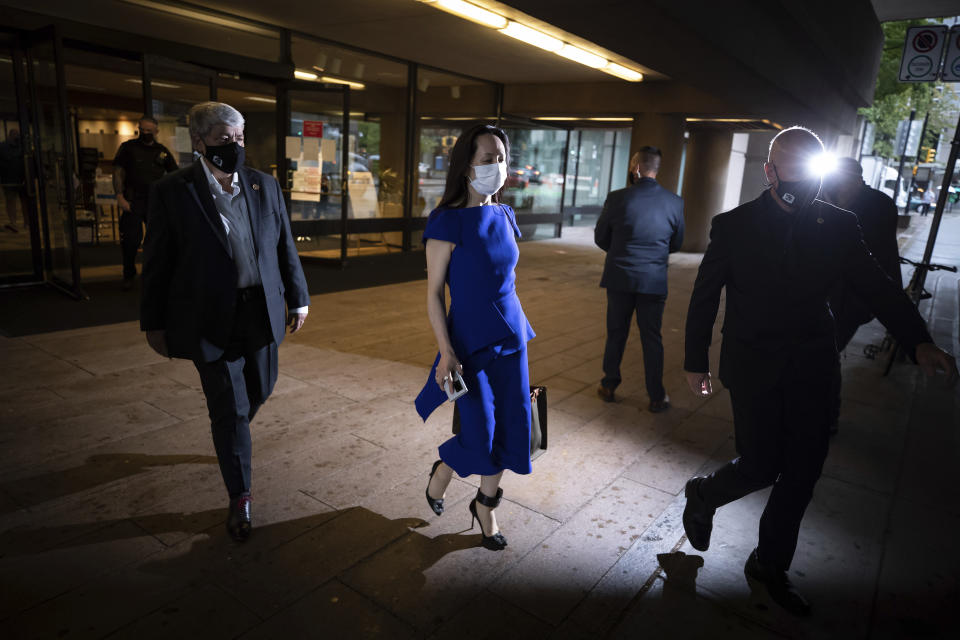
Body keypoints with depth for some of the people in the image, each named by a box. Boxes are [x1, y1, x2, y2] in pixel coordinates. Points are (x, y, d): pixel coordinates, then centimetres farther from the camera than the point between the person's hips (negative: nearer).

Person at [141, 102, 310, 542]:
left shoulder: (264, 185, 3)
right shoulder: (172, 192, -8)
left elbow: (285, 248, 8)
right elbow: (156, 264, -4)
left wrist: (297, 299, 10)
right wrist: (154, 323, -1)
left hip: (260, 311, 4)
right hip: (210, 321, -4)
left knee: (260, 390, 19)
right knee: (230, 410, 2)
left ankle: (227, 433, 54)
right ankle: (240, 498, 20)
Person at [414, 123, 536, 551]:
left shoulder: (504, 216, 5)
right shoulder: (447, 221, -13)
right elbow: (434, 292, -12)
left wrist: (516, 330, 17)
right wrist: (446, 352, -17)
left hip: (510, 336, 6)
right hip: (469, 340, -6)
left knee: (511, 424, 8)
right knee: (478, 432, -1)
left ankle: (486, 504, 30)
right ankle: (441, 473, 33)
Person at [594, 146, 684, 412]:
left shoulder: (617, 198, -10)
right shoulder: (675, 202, -4)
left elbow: (600, 238, 1)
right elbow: (677, 243, 7)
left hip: (619, 278, -1)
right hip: (654, 280, 1)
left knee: (616, 334, 14)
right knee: (652, 338, 10)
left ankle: (609, 386, 25)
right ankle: (657, 397, 15)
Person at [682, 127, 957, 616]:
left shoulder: (838, 227, 0)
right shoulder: (734, 226, -7)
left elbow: (876, 286, 0)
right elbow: (704, 297, -3)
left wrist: (918, 341, -15)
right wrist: (696, 363, 0)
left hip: (810, 371, 4)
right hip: (753, 369, -3)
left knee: (801, 474, 9)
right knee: (760, 468, -2)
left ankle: (770, 565, 30)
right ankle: (702, 494, 32)